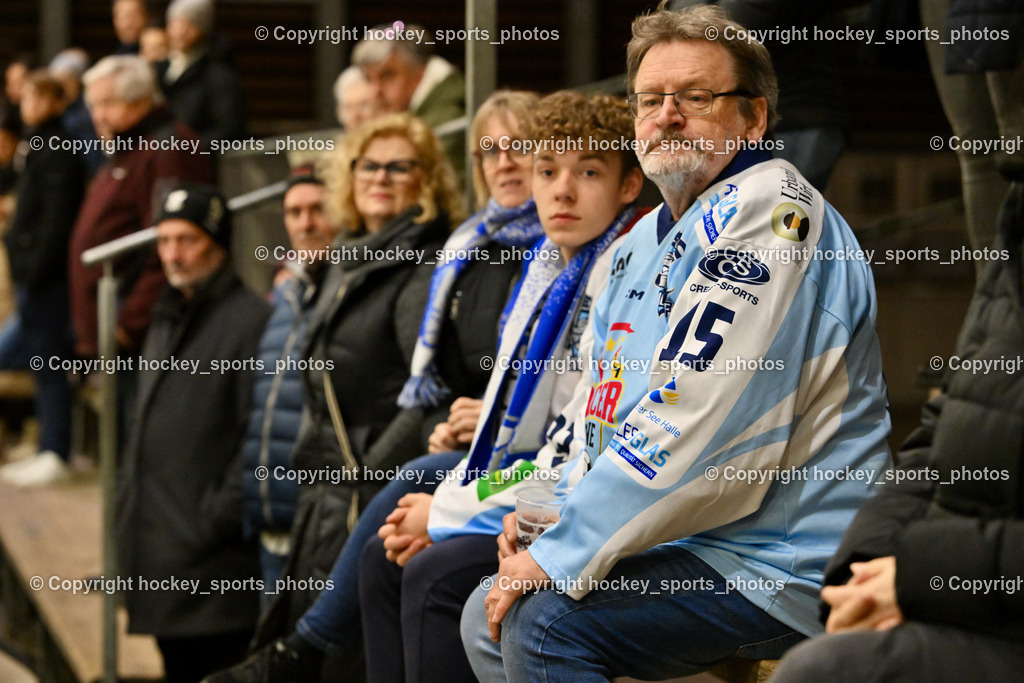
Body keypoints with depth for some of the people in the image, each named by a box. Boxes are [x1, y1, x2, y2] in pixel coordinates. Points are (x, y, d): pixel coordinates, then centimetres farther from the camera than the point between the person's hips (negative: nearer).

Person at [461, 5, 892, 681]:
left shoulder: (768, 210, -17)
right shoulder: (649, 237, 16)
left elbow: (698, 423, -25)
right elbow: (611, 406, 23)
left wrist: (561, 556, -20)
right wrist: (560, 518, 4)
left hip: (784, 567, -10)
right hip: (693, 542, 10)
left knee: (544, 622, -23)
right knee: (488, 618, 10)